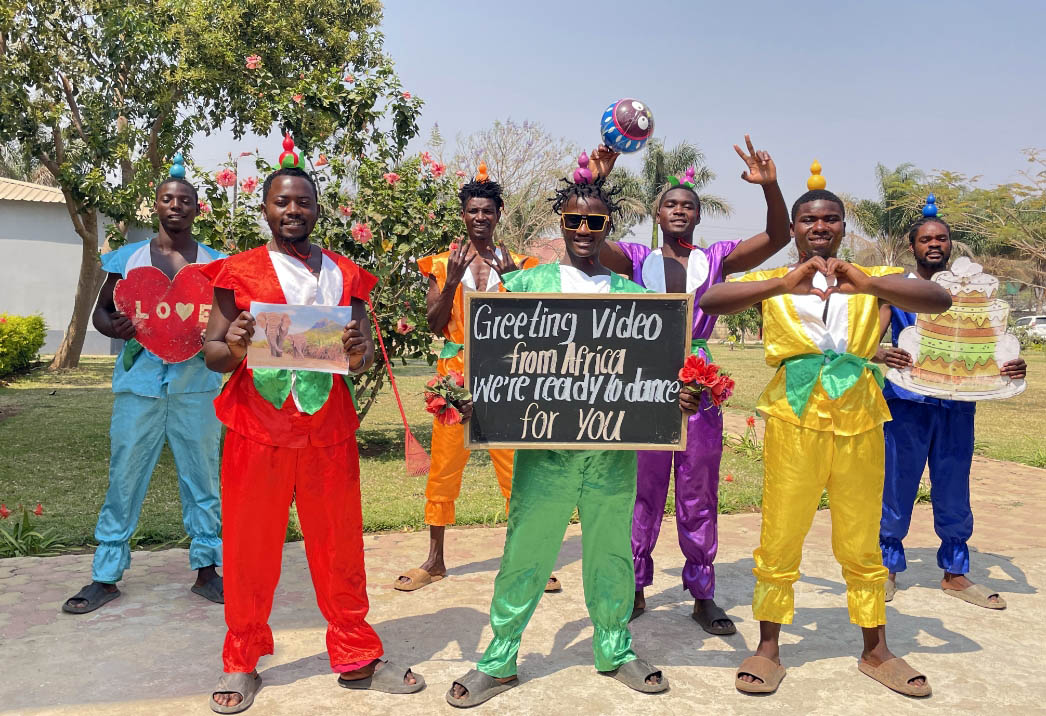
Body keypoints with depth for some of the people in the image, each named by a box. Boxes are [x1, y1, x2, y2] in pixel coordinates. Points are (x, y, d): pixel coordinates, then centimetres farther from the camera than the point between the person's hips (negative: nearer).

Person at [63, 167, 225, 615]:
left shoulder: (214, 264, 7)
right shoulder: (128, 257, 8)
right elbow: (100, 310, 12)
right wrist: (115, 327, -10)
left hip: (196, 385, 0)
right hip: (139, 382, 0)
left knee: (202, 477, 6)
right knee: (124, 478, 3)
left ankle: (206, 569, 17)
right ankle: (106, 576, 14)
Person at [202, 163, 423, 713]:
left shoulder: (345, 275, 9)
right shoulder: (240, 273, 4)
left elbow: (364, 355, 9)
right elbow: (212, 353, 2)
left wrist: (360, 351, -15)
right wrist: (233, 348, -21)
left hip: (329, 432, 2)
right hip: (258, 434, -1)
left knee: (340, 546, 8)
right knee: (250, 549, 6)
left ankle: (356, 657, 21)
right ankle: (242, 664, 23)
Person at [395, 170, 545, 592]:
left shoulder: (515, 262, 7)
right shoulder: (443, 263, 6)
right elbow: (434, 325, 0)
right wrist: (452, 281, -12)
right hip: (456, 372, 0)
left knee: (516, 465, 0)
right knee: (444, 465, 4)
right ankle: (435, 560, 17)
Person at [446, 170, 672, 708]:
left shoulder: (632, 295, 10)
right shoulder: (528, 283, 5)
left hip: (613, 446, 2)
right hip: (545, 443, -2)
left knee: (611, 552, 14)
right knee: (525, 551, 5)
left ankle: (615, 649, 33)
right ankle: (499, 660, 21)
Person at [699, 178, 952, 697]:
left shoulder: (873, 281, 14)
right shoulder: (773, 283, 9)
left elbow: (940, 300, -5)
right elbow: (710, 301, -11)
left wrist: (865, 283, -22)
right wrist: (786, 282, -26)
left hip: (860, 425, 2)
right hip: (794, 421, -1)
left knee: (862, 545, 11)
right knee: (779, 542, 4)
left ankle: (875, 650, 29)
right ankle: (768, 649, 19)